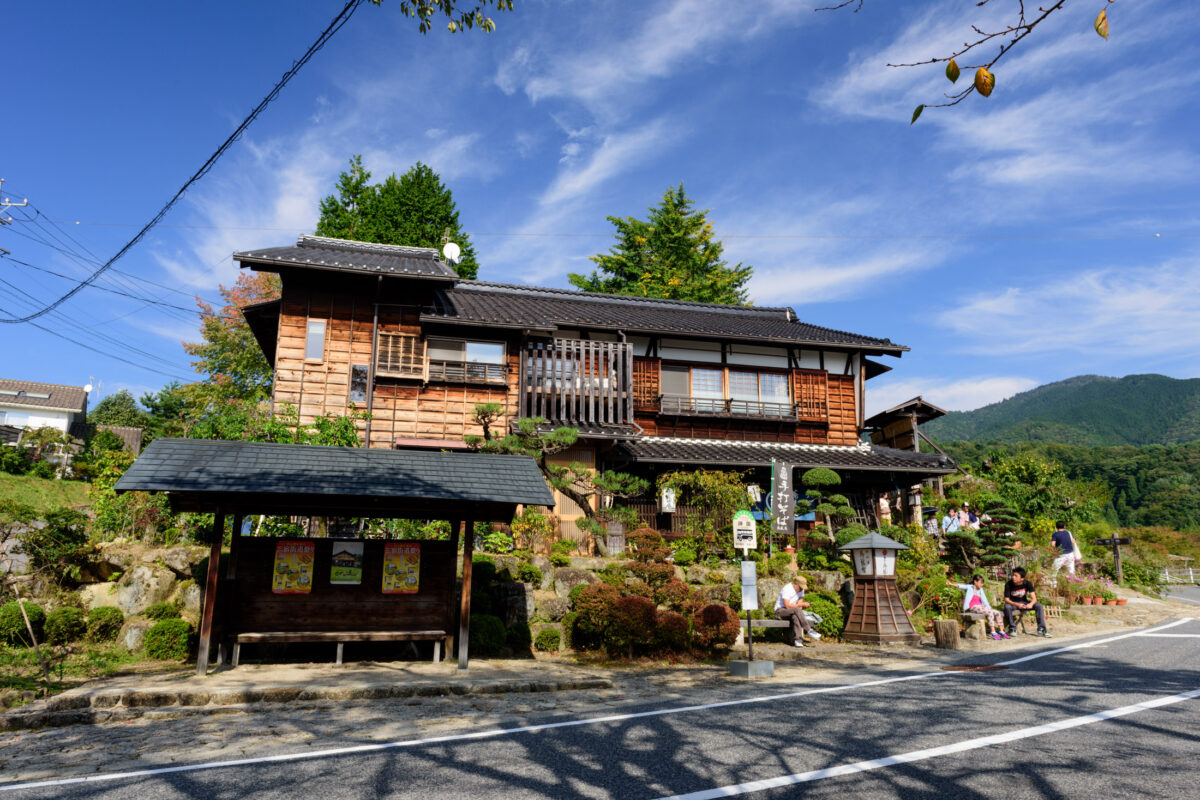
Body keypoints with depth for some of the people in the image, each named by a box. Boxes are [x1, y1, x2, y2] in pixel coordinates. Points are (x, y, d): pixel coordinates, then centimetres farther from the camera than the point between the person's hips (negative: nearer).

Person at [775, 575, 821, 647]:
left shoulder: (801, 589, 5)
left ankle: (798, 639, -39)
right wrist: (802, 604, -24)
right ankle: (809, 631, -33)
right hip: (780, 611, -6)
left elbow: (800, 602, 4)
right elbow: (787, 606, -25)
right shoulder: (786, 589, -19)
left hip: (792, 612, 6)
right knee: (796, 610, -34)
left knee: (795, 616, -31)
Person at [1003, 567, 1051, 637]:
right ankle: (1012, 629, -18)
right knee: (1007, 607, -36)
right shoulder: (1008, 584, -18)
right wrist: (1017, 605, -35)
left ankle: (1041, 629, -19)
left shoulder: (1027, 583, -13)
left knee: (1038, 605, -21)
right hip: (1012, 603, -2)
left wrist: (1031, 604, -39)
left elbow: (1034, 598, -16)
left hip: (1024, 602, 2)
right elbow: (1006, 599, -17)